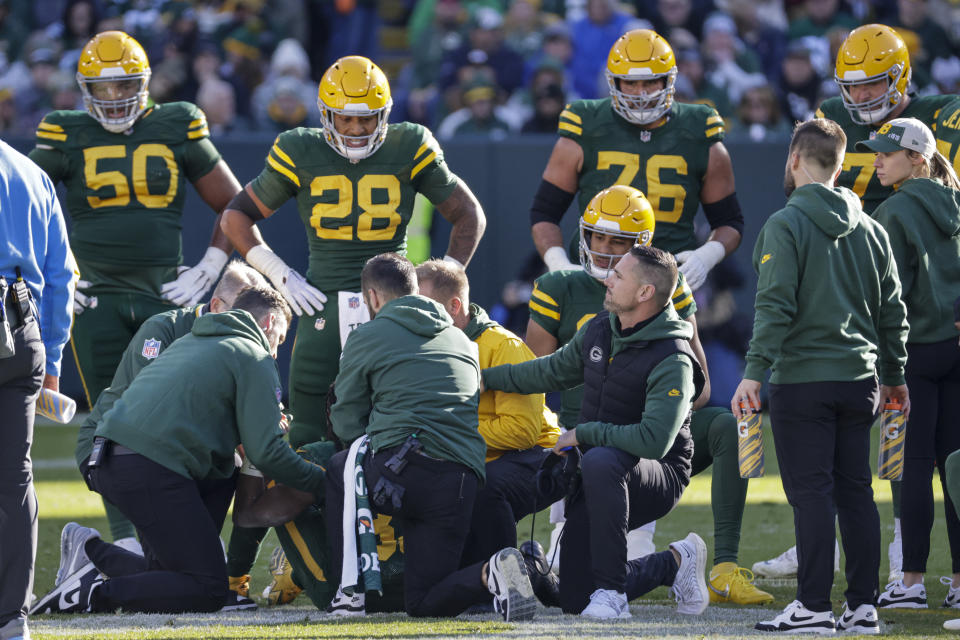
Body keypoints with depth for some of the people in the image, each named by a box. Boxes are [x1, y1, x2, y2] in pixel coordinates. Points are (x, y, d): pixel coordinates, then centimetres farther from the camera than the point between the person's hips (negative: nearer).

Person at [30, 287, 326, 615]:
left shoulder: (192, 342, 30)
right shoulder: (255, 359, 5)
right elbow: (266, 452, -3)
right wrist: (320, 480, 9)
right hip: (151, 472, -8)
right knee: (208, 591, -3)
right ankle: (93, 595, -15)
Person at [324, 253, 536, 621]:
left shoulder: (366, 337, 9)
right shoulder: (461, 340, 25)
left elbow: (346, 424, 10)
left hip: (401, 470, -4)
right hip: (463, 478, 4)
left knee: (336, 470, 31)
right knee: (423, 603, 11)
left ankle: (351, 590, 19)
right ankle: (488, 574, -20)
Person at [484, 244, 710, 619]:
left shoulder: (672, 361, -22)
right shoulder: (599, 330, 2)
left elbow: (653, 440, -32)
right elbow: (553, 371, 20)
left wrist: (582, 433, -23)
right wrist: (484, 378, 18)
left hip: (658, 479, -8)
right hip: (601, 478, 8)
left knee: (599, 462, -42)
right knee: (575, 599, 4)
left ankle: (611, 593, -34)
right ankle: (675, 563, 28)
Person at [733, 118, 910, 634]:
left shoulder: (786, 224, -7)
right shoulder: (870, 230, 12)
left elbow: (775, 306, -16)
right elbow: (892, 311, 16)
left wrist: (755, 371, -17)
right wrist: (894, 376, 25)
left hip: (803, 379, -6)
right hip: (859, 379, 6)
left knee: (811, 493, -5)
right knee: (855, 491, 9)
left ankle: (814, 607, -6)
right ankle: (863, 606, 9)